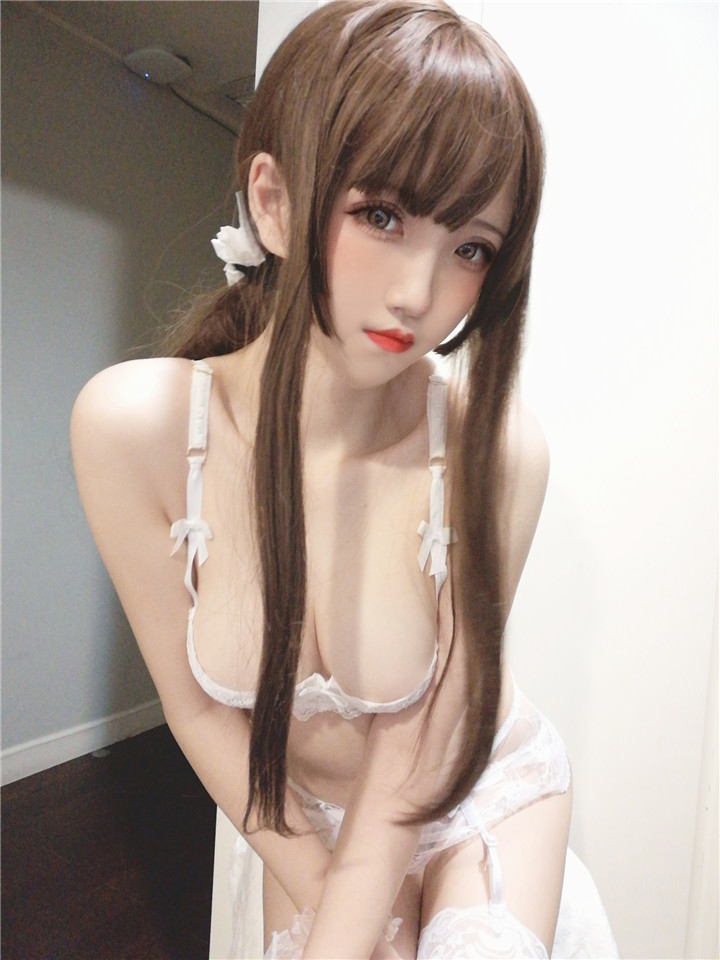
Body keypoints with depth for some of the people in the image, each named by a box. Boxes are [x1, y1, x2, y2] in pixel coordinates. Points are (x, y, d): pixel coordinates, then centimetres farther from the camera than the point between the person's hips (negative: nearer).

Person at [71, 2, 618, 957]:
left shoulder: (494, 448, -30)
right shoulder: (129, 427, -26)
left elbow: (413, 746, -19)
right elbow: (197, 707, -14)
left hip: (485, 787, 0)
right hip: (302, 812, 2)